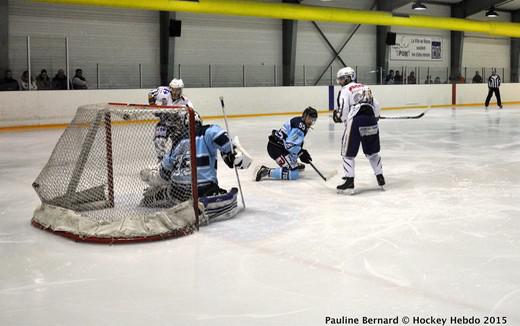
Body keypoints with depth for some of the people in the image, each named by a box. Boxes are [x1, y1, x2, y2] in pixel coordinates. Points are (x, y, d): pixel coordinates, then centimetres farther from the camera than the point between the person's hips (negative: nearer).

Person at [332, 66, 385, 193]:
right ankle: (380, 177, 23)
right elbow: (376, 105, 21)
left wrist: (338, 116, 12)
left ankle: (349, 180, -3)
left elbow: (343, 109, -7)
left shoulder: (345, 89, 4)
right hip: (371, 120, 6)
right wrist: (375, 118, 33)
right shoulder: (365, 88, 23)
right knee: (372, 151, 19)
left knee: (348, 152, 3)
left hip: (355, 121, -6)